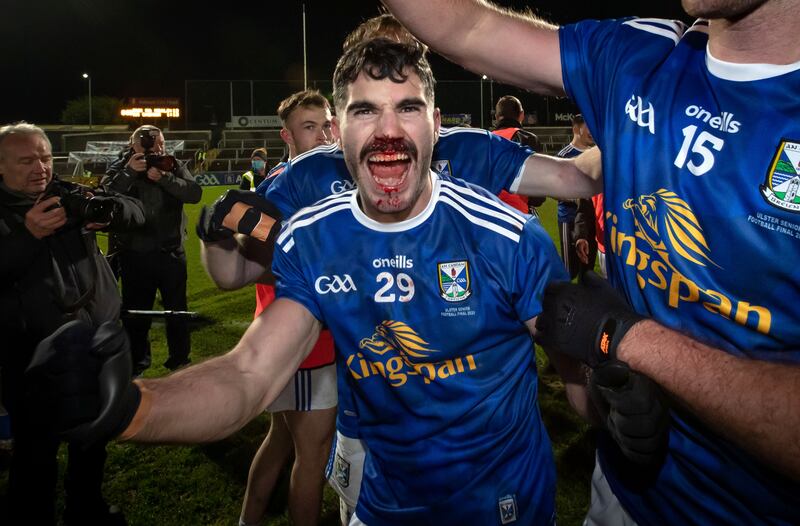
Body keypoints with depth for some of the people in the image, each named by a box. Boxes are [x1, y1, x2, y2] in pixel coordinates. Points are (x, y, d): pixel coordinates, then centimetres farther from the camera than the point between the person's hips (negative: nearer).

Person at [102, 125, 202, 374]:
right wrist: (129, 173, -19)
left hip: (171, 252, 1)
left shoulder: (174, 166, 3)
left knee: (177, 309, 11)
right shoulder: (120, 169, 1)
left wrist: (164, 178, -21)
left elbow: (194, 193, -13)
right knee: (135, 312, 10)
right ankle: (136, 362, 26)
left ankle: (180, 359, 26)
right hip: (134, 254, 0)